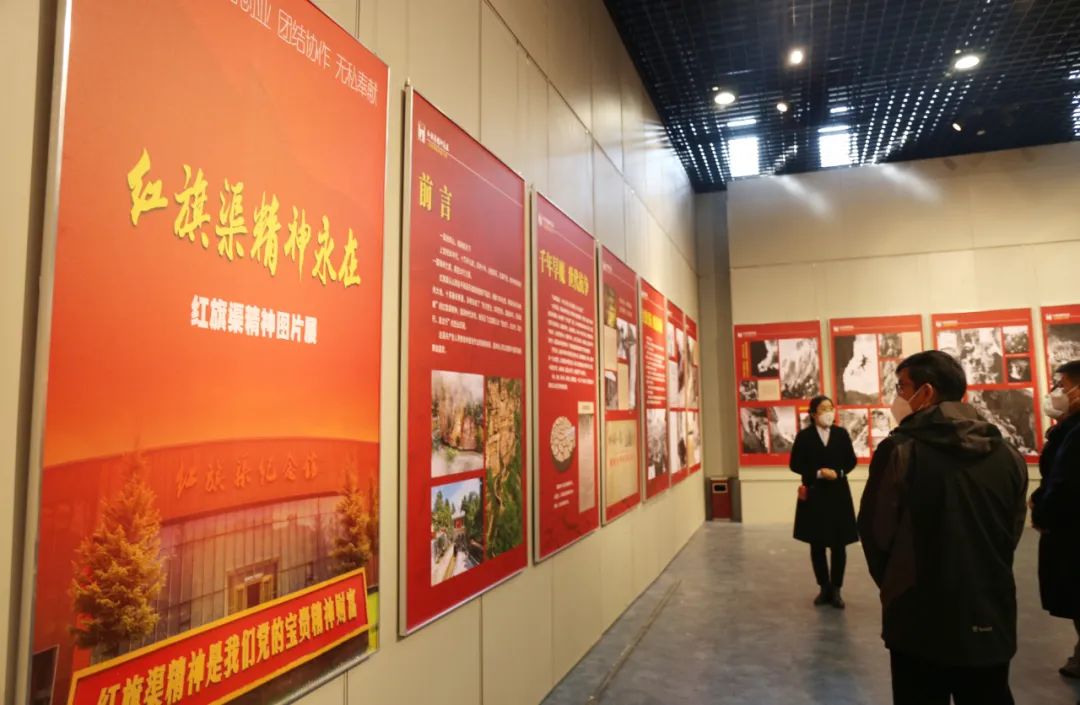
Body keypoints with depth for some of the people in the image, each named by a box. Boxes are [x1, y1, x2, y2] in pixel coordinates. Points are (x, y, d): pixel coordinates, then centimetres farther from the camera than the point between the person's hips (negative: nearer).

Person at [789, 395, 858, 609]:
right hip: (814, 495, -1)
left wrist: (838, 473, -14)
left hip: (838, 494, 1)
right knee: (817, 545, 8)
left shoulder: (841, 433, 2)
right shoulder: (804, 436, -3)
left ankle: (836, 589, 16)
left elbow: (851, 461, 5)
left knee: (839, 544, 4)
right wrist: (819, 473, -16)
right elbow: (795, 464, -5)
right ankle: (824, 587, 23)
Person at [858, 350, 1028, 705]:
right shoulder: (1008, 455, 0)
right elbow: (1012, 533, 8)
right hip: (991, 620, 4)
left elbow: (875, 532, -7)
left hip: (922, 620, -4)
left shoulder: (900, 450, -15)